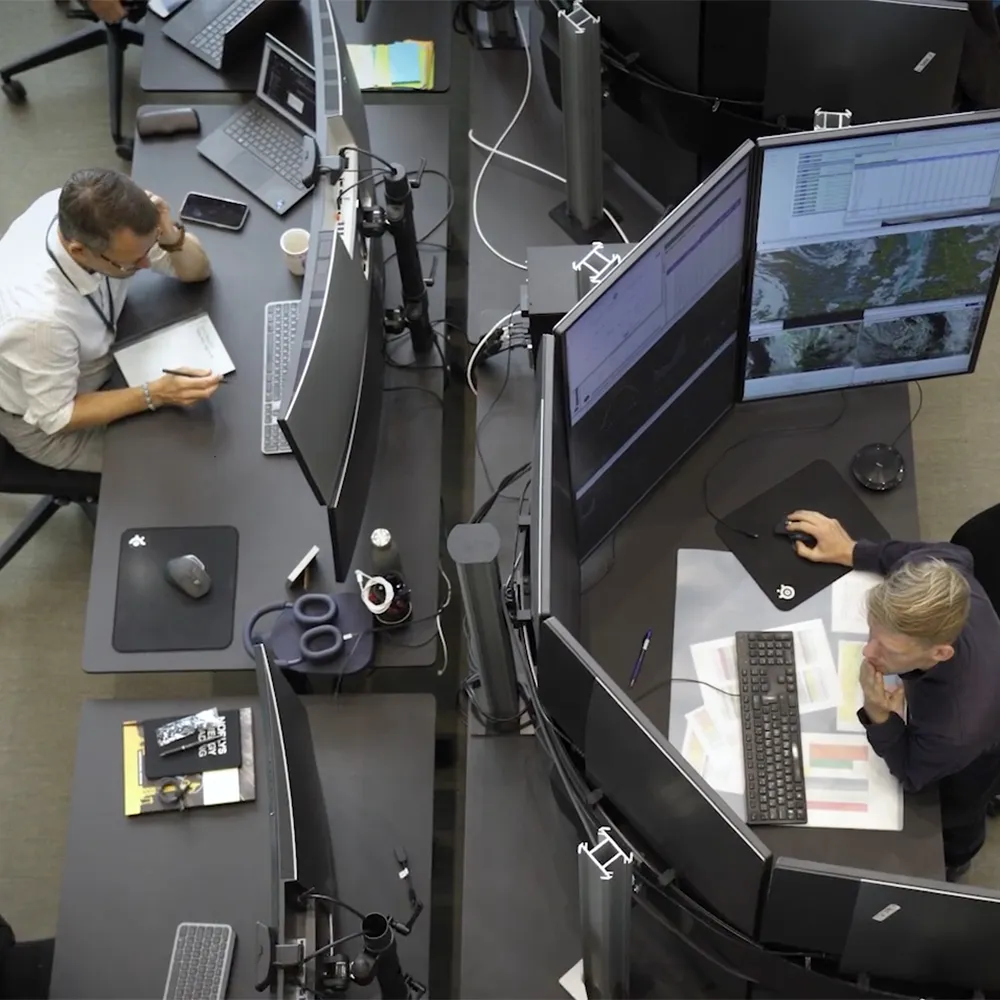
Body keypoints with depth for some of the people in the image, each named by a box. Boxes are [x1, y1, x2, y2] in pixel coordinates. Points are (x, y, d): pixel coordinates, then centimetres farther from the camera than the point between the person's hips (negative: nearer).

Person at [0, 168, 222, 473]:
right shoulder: (40, 316, -44)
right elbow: (57, 417, -25)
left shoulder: (83, 211, -25)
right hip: (44, 421, -6)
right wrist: (154, 395, -34)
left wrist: (171, 237, -35)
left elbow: (197, 271, -13)